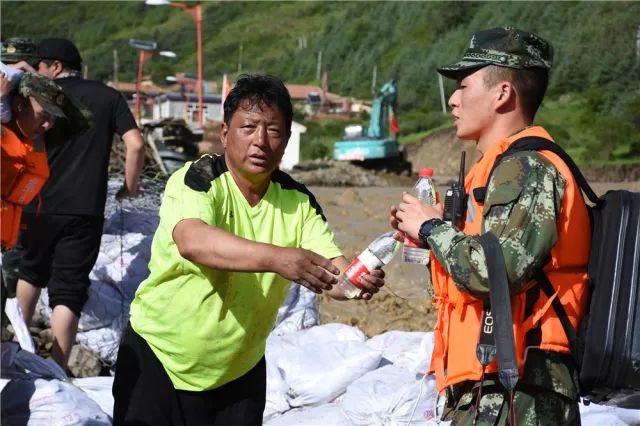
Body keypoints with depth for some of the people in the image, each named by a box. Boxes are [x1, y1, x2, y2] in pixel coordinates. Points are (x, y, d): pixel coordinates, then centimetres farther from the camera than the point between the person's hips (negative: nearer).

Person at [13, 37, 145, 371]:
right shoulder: (108, 97, 3)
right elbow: (136, 145, -6)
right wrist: (130, 186, 8)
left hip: (39, 205, 1)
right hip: (86, 210, 0)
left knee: (31, 272, 24)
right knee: (69, 290, 0)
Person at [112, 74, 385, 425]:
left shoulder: (297, 201, -6)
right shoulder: (198, 180, -19)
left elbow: (333, 270, -12)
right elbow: (192, 242, -39)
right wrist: (276, 258, -52)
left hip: (240, 371, 4)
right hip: (160, 355, -4)